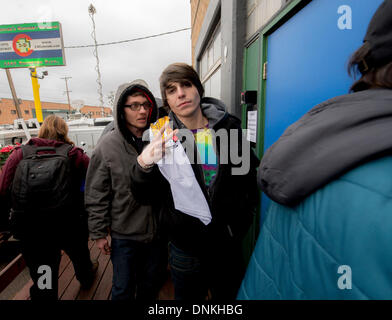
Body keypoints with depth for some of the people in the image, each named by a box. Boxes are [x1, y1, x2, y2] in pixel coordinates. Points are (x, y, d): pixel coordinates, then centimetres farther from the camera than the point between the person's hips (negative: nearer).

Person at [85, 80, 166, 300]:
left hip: (158, 230, 3)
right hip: (124, 234, -2)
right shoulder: (108, 146, -12)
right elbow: (96, 196, -6)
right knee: (123, 289, 19)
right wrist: (99, 233, -3)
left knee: (151, 283, 25)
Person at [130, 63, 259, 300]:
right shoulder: (163, 137, -11)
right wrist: (143, 165, -30)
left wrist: (243, 216, 2)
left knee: (229, 294, 26)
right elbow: (144, 196, -11)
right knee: (188, 296, 21)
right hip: (186, 245, -2)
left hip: (229, 240, 3)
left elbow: (250, 173, 6)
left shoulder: (229, 126, -6)